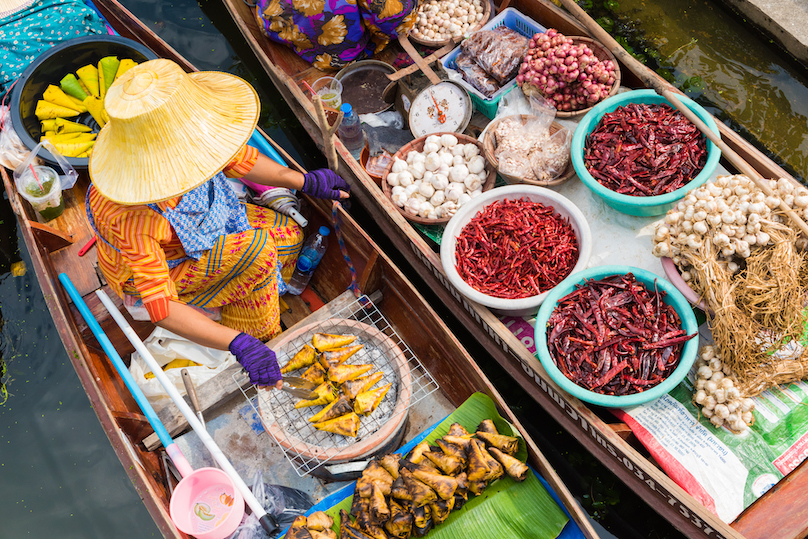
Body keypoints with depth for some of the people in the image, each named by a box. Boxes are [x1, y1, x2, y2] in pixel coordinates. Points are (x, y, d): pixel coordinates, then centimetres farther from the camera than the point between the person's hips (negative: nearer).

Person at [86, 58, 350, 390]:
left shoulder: (178, 136, -26)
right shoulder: (132, 220, -43)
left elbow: (233, 157, -4)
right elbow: (161, 308, -38)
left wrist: (304, 181, -2)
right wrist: (239, 344, -45)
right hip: (155, 270, -7)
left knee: (288, 236, 0)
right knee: (257, 251, -26)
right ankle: (260, 337, -3)